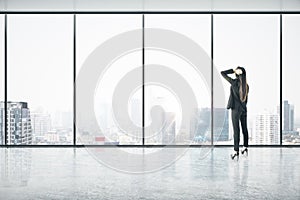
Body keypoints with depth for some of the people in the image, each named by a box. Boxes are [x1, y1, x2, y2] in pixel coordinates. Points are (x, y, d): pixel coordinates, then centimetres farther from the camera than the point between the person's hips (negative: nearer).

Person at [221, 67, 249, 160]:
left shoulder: (234, 82, -14)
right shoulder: (246, 85, 3)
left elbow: (222, 73, -8)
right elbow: (246, 98, 10)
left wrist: (233, 70, -8)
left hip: (236, 109, -5)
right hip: (244, 109, 5)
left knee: (236, 130, -6)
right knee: (244, 129, 17)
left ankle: (236, 152, -7)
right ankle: (245, 147, 28)